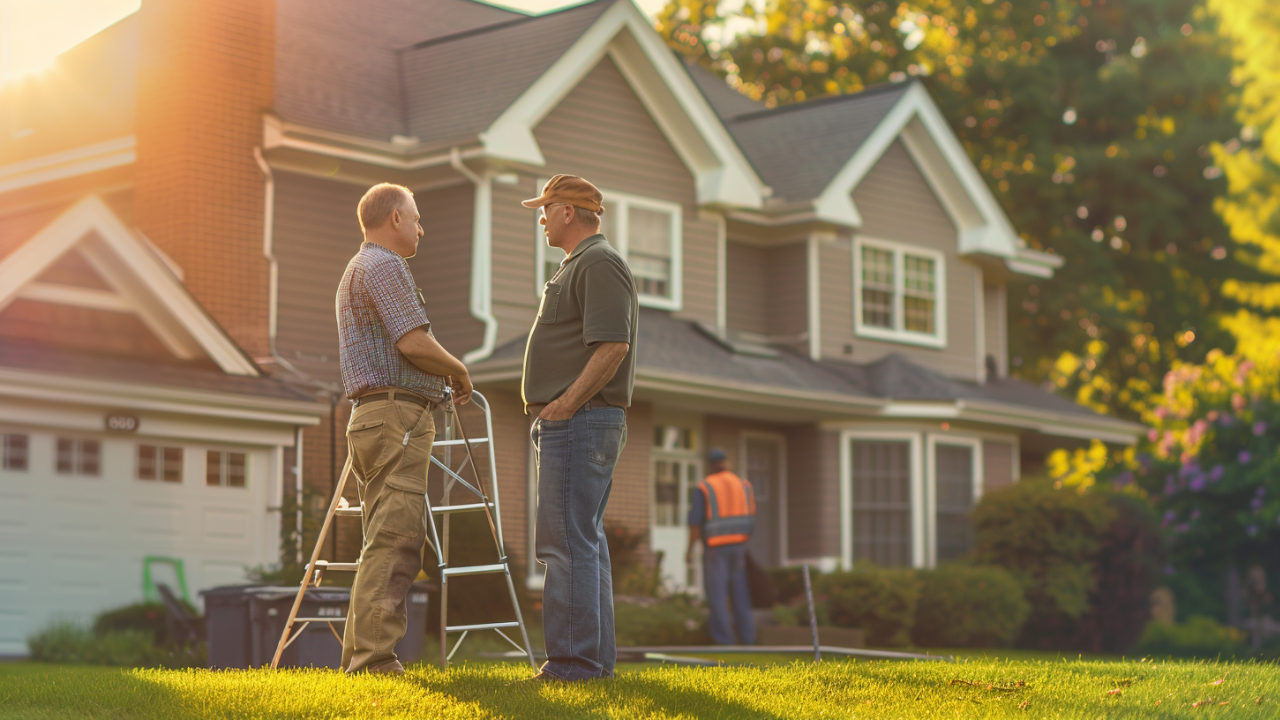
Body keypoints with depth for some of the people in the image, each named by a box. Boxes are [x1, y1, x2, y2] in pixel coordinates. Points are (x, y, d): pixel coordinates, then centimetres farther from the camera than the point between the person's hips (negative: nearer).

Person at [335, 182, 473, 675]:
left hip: (371, 416, 11)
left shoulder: (355, 271, 26)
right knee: (393, 543, -14)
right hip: (397, 415, -11)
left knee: (388, 543, 10)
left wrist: (444, 376, 23)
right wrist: (459, 371, -1)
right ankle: (375, 660, -19)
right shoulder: (384, 266, -7)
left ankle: (359, 657, 9)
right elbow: (413, 343, -17)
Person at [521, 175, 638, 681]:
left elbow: (614, 346, -21)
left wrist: (565, 404, -20)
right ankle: (596, 658, 14)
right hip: (572, 424, 11)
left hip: (579, 419, -11)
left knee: (567, 543, -13)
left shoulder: (600, 264, -11)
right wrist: (551, 411, 17)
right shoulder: (578, 266, 23)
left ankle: (574, 660, -13)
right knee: (583, 542, 11)